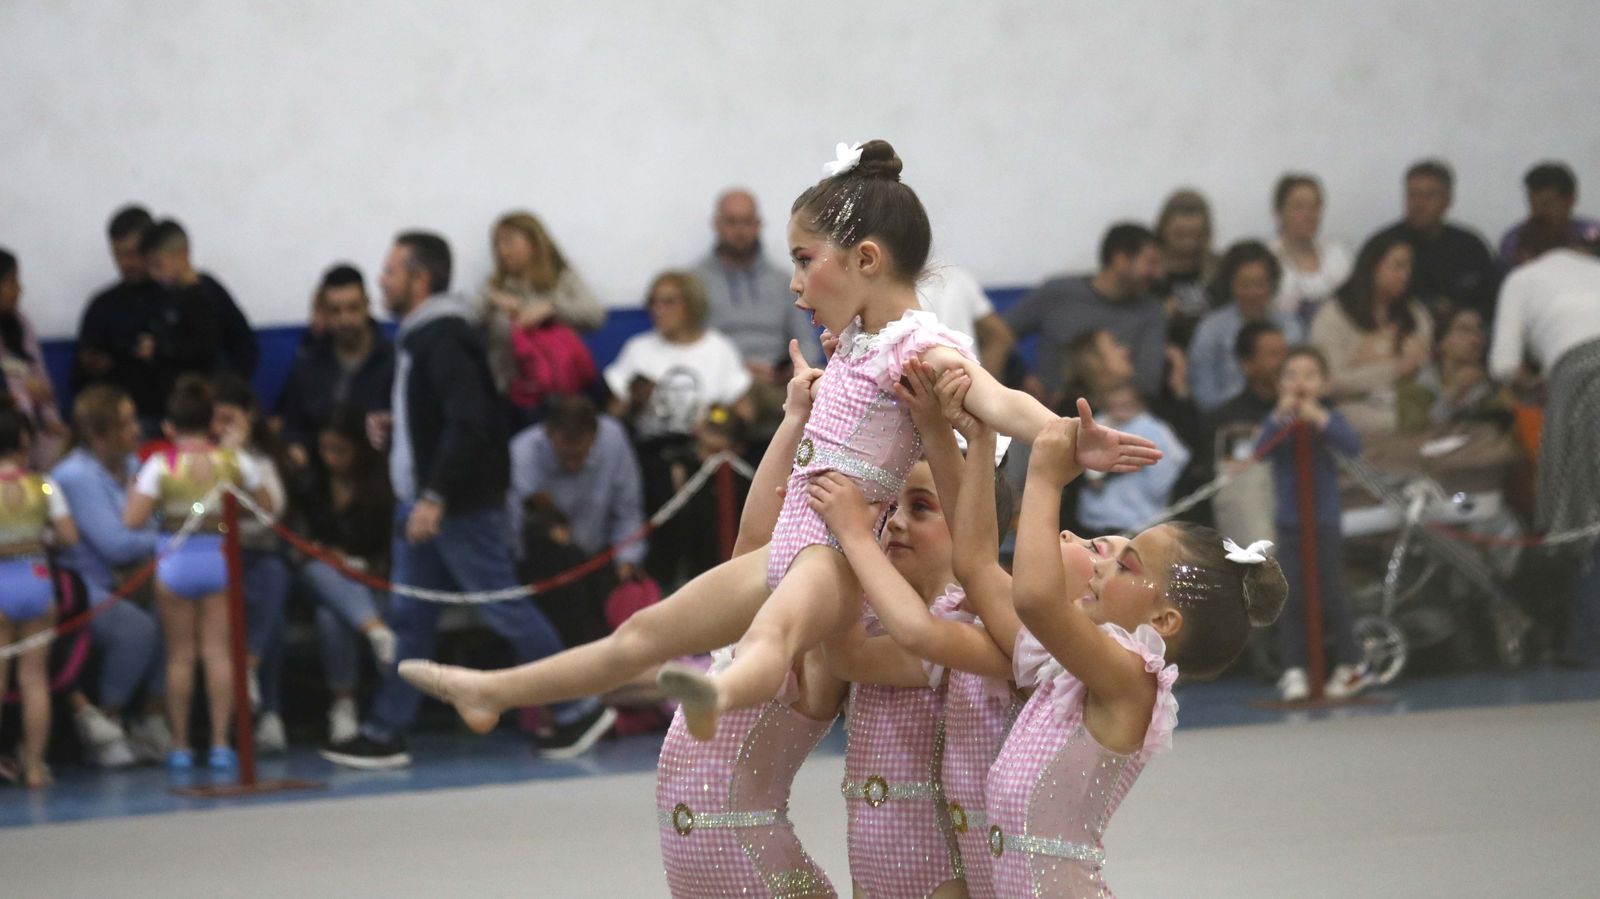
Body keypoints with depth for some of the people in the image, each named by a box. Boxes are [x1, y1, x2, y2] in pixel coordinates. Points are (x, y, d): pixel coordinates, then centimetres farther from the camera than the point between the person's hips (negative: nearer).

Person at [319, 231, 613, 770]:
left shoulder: (445, 340, -17)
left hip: (461, 504, -10)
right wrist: (390, 425, 11)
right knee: (410, 616, 8)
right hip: (422, 501, 10)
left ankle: (579, 709, 5)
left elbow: (467, 423, -26)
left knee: (504, 609, -4)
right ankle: (385, 734, 10)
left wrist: (436, 497, -28)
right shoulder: (418, 336, 14)